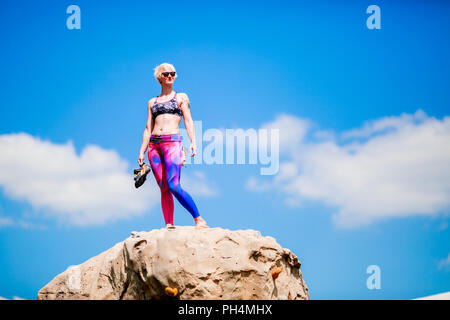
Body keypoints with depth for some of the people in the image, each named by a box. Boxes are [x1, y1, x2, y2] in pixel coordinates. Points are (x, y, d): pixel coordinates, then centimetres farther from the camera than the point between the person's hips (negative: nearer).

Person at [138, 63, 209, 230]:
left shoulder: (181, 97, 13)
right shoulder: (152, 102, 20)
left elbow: (188, 121, 4)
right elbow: (148, 129, 19)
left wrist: (193, 142, -10)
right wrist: (142, 152, 11)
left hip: (172, 142, -4)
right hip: (154, 144, 4)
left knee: (174, 186, -19)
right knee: (164, 189, -1)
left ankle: (199, 219, -16)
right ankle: (169, 225, 0)